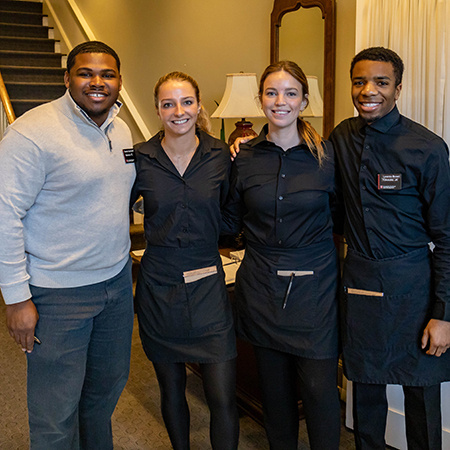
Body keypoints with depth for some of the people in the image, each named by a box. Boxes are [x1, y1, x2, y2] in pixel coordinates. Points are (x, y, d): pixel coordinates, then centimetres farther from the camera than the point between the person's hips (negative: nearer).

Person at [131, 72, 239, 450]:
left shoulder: (221, 156, -1)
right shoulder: (140, 159, -3)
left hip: (208, 285, 0)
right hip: (158, 287, 1)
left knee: (223, 399, -2)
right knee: (172, 389, 16)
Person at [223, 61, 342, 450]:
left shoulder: (327, 154, -3)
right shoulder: (244, 158, 2)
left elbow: (341, 217, 6)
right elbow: (231, 221, 8)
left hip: (314, 286, -2)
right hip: (262, 286, 2)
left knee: (320, 388, 0)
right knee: (275, 387, 15)